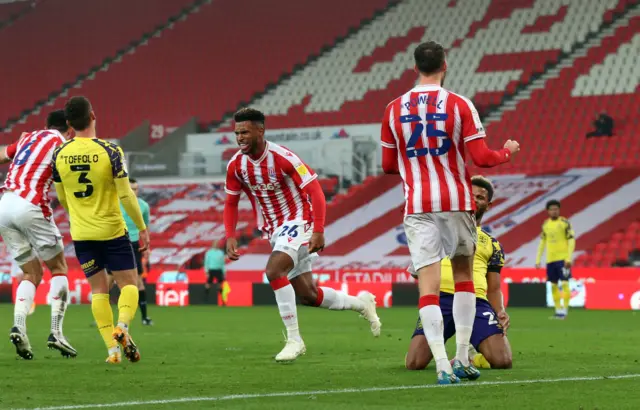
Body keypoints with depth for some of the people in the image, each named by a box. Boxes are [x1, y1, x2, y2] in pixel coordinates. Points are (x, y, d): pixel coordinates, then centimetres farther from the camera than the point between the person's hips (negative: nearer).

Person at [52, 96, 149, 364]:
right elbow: (126, 195, -13)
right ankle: (122, 326, -18)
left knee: (98, 289, 9)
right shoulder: (110, 152, -14)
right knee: (129, 283, 9)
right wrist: (142, 228, -1)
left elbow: (62, 199, 10)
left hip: (81, 234, 3)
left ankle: (112, 348, 1)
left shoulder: (59, 155, -2)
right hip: (112, 231, -3)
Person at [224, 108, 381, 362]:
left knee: (274, 271, -29)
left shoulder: (282, 158, -21)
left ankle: (294, 340, -22)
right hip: (274, 231, 7)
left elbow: (315, 191, -19)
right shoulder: (236, 165, -3)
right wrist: (230, 236, -4)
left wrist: (318, 231, -26)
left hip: (298, 222, -7)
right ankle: (361, 303, 33)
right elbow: (231, 202, 10)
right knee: (307, 295, 8)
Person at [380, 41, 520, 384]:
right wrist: (508, 151, 13)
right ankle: (462, 360, 14)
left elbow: (388, 165, 10)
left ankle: (442, 365, -16)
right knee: (463, 276, 17)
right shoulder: (459, 105, -5)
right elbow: (482, 158, -8)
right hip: (457, 202, 0)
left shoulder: (394, 110, 2)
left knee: (428, 286, -4)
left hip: (417, 207, 1)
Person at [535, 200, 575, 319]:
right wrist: (538, 259, 12)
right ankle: (558, 309, 15)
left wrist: (569, 258, -15)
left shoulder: (564, 223, -5)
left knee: (565, 283, -10)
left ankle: (565, 309, -5)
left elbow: (571, 240, -7)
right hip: (550, 259, 5)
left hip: (563, 258, -5)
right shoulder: (545, 224, 10)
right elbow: (542, 242, 17)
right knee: (554, 285, 7)